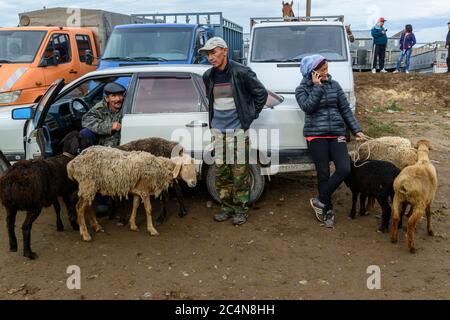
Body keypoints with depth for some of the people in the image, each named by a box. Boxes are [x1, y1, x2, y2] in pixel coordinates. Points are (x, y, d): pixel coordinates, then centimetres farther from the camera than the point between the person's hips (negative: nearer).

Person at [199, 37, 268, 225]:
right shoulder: (208, 76, 8)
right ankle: (227, 207, 21)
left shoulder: (241, 73, -9)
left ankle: (241, 209, 12)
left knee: (240, 172, -1)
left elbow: (261, 93, -1)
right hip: (217, 130, 5)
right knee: (220, 172, 8)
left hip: (238, 130, -5)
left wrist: (251, 115, -1)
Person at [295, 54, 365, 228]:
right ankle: (328, 210, 17)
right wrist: (317, 87, -13)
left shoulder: (334, 85, 11)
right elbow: (307, 107, -16)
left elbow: (345, 109, 11)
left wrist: (356, 130, 5)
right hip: (316, 135, -3)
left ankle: (320, 201, 4)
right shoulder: (302, 89, 3)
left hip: (337, 134, 3)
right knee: (323, 173, -2)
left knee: (344, 169, -13)